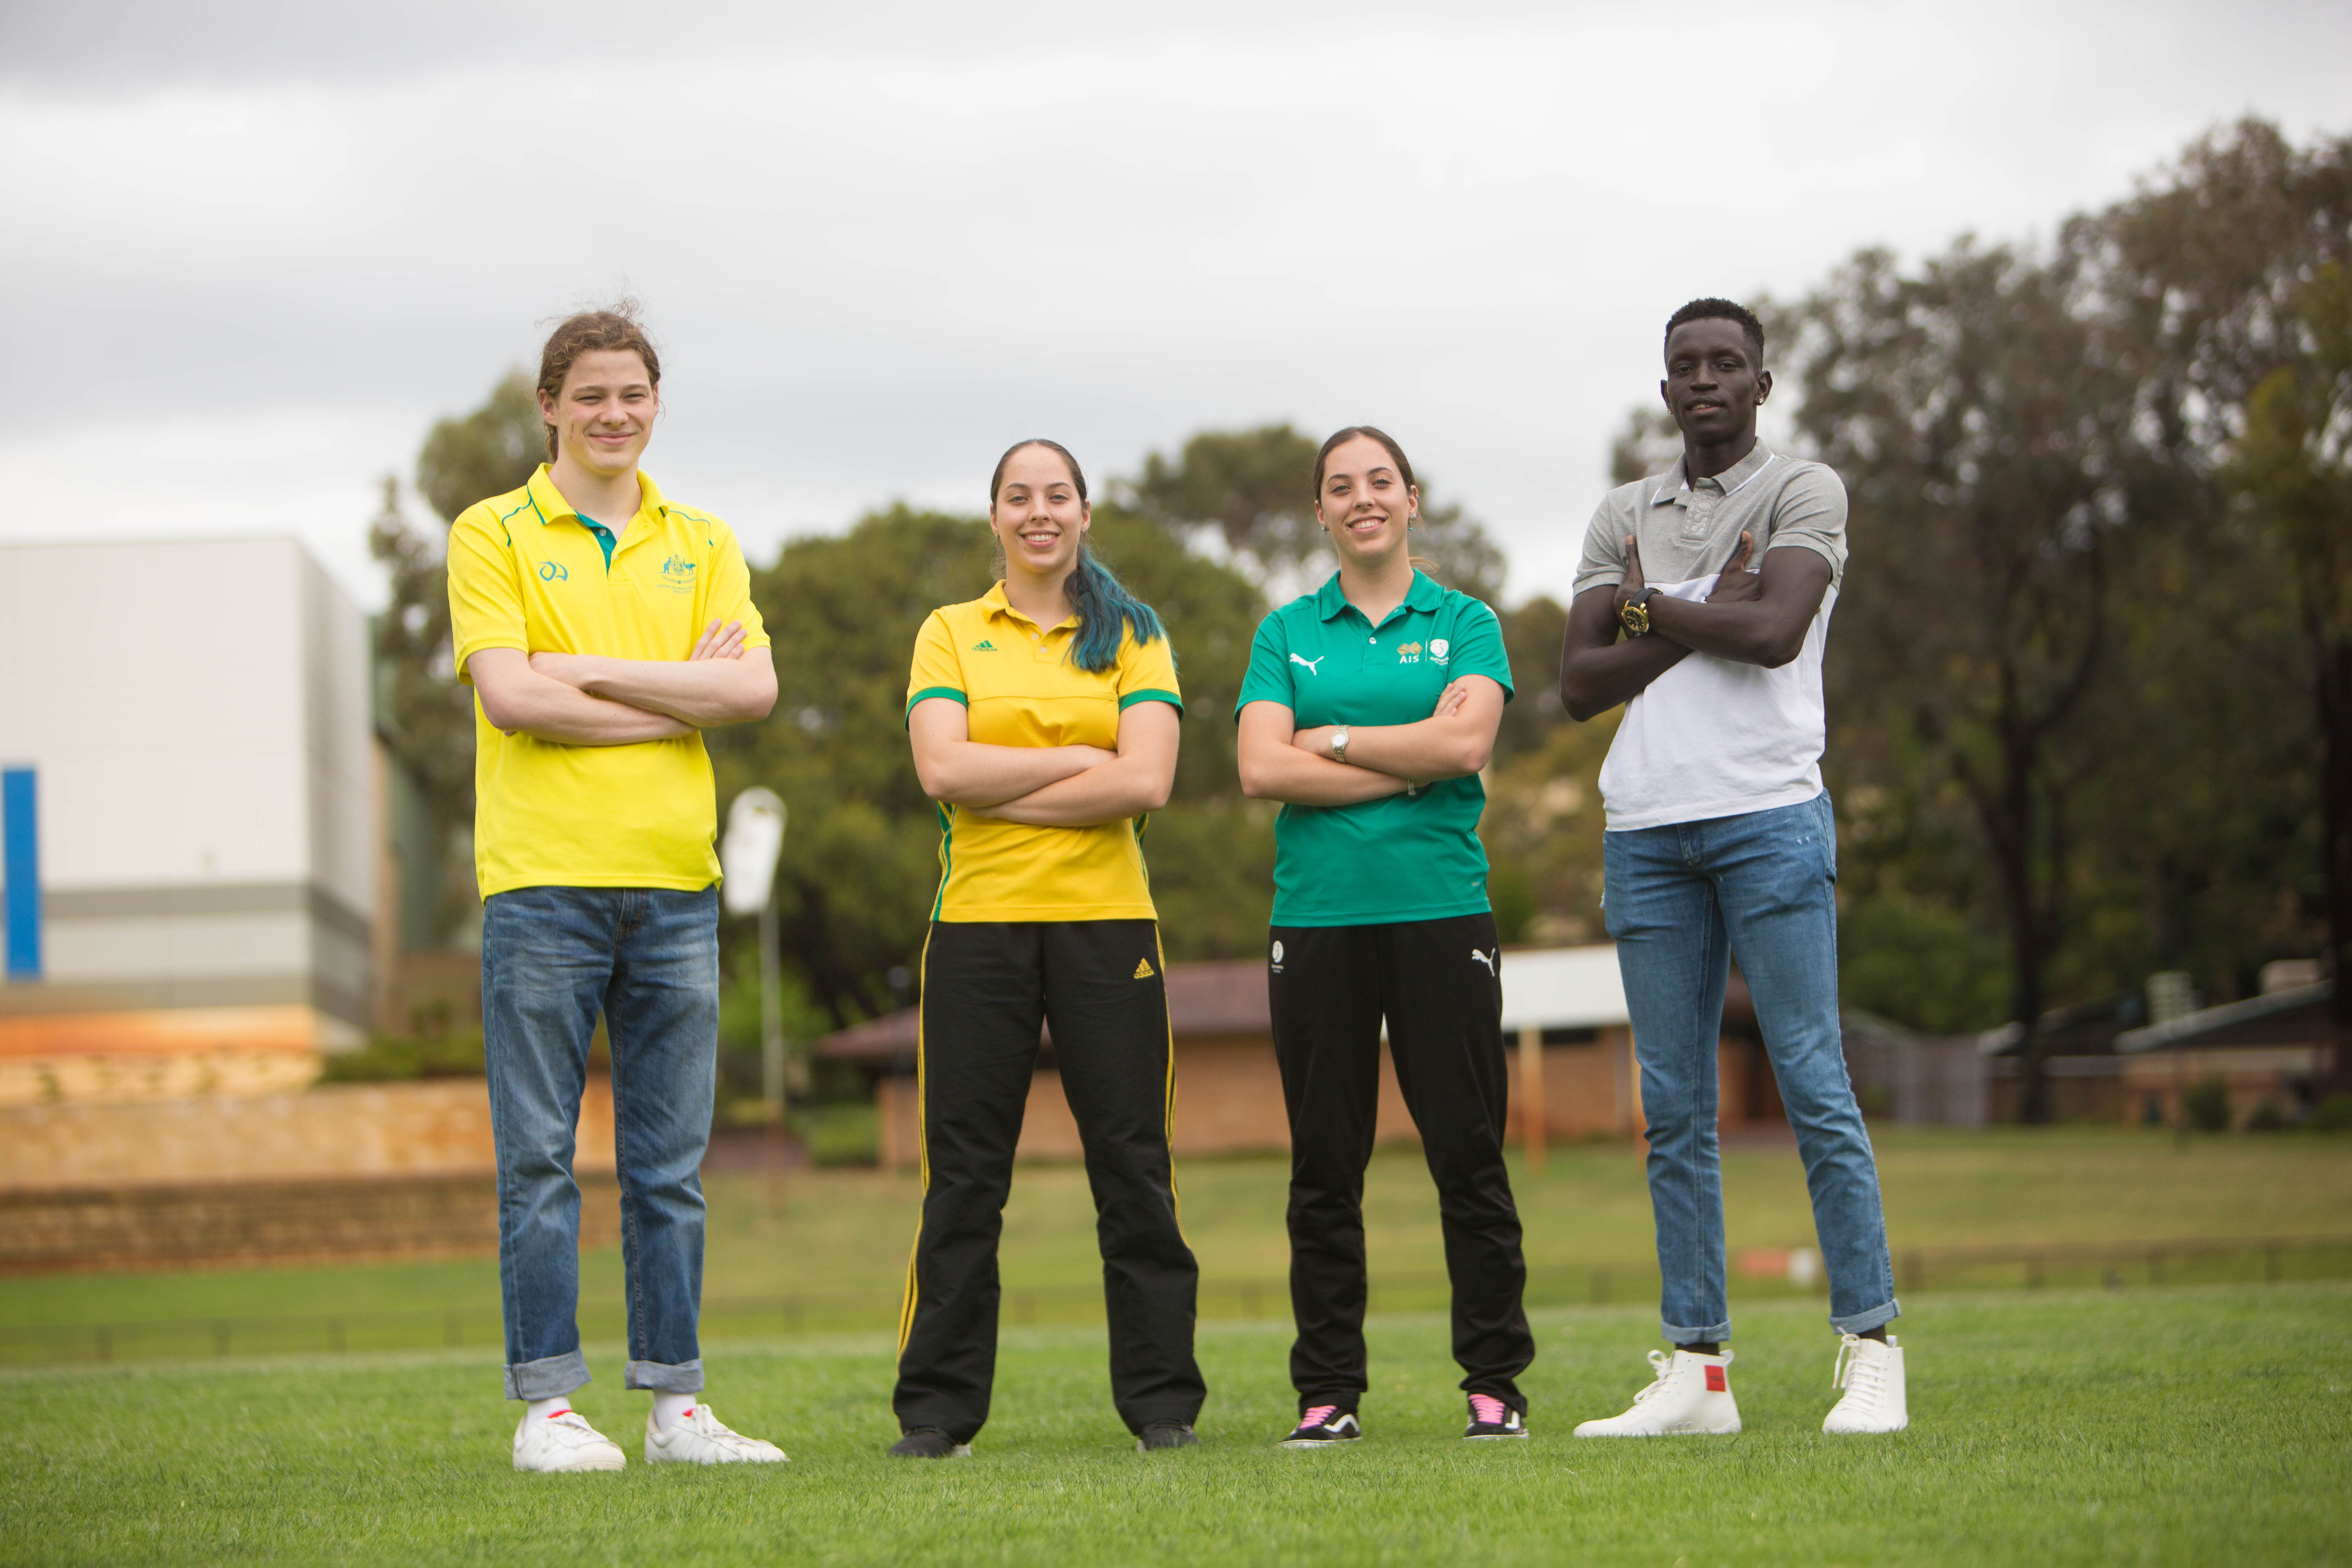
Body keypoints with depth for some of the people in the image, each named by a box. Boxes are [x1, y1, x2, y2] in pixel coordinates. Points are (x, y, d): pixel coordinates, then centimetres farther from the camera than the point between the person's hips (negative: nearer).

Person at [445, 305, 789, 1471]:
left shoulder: (702, 545, 14)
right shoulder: (492, 535, 3)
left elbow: (752, 688, -1)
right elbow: (510, 696, -11)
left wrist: (590, 672, -8)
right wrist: (680, 696, -6)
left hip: (675, 883, 4)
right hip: (543, 880, -4)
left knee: (670, 1161, 7)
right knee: (538, 1158, -2)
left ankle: (675, 1401, 12)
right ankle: (546, 1405, 3)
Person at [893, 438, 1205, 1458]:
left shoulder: (1132, 637, 9)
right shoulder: (950, 635, 9)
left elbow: (1147, 782, -7)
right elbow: (942, 770, -7)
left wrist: (1003, 791, -9)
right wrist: (1083, 758, -8)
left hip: (1105, 923, 0)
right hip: (979, 924, 0)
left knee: (1134, 1166, 1)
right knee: (964, 1174, 0)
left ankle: (1162, 1402, 8)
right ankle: (936, 1410, 5)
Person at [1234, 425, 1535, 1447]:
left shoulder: (1464, 624, 8)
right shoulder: (1286, 633, 11)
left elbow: (1465, 741, -10)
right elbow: (1261, 768, -4)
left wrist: (1332, 740, -6)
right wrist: (1406, 770, -9)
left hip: (1442, 912, -1)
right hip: (1316, 915, 1)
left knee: (1468, 1156, -2)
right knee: (1325, 1166, 3)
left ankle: (1495, 1382, 5)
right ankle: (1329, 1392, 8)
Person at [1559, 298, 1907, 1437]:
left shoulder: (1804, 492, 4)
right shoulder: (1622, 516, 17)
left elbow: (1774, 632, -13)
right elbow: (1580, 684, 6)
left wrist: (1645, 604, -1)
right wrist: (1703, 620, -5)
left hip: (1769, 816, -4)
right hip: (1645, 828, 5)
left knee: (1815, 1087, -8)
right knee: (1674, 1107, 3)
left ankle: (1870, 1352, -6)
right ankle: (1696, 1367, 5)